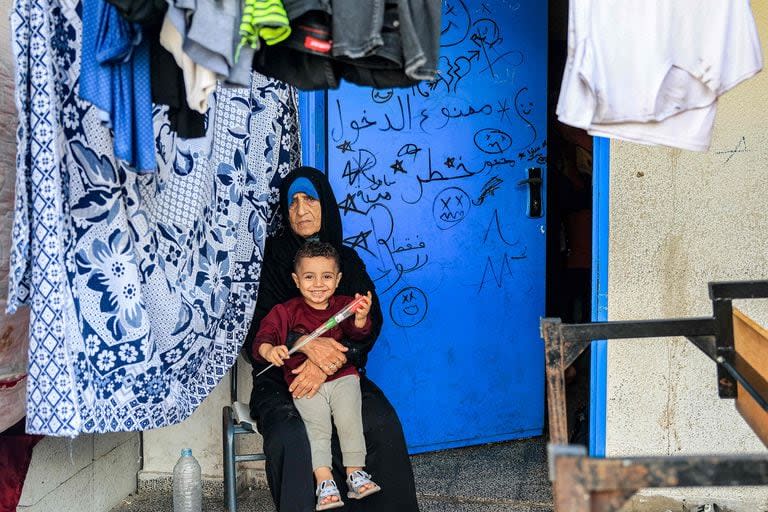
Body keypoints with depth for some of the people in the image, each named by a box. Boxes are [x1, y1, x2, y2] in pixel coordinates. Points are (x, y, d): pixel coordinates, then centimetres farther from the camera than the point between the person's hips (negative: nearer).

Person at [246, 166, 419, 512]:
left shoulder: (347, 260, 10)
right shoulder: (270, 258, 2)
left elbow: (370, 321, -4)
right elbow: (257, 329, -6)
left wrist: (329, 361, -22)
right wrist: (305, 344, -26)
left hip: (342, 374, 2)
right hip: (280, 379, -2)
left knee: (383, 425, -26)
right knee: (291, 438, -32)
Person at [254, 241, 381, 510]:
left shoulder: (344, 305, 8)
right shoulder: (286, 311, 4)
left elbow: (357, 334, -9)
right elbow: (264, 336, -6)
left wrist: (360, 319, -33)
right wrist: (269, 350, -31)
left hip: (342, 376, 1)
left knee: (350, 419, -17)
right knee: (316, 425, -18)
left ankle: (355, 472, -6)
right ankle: (324, 481, -19)